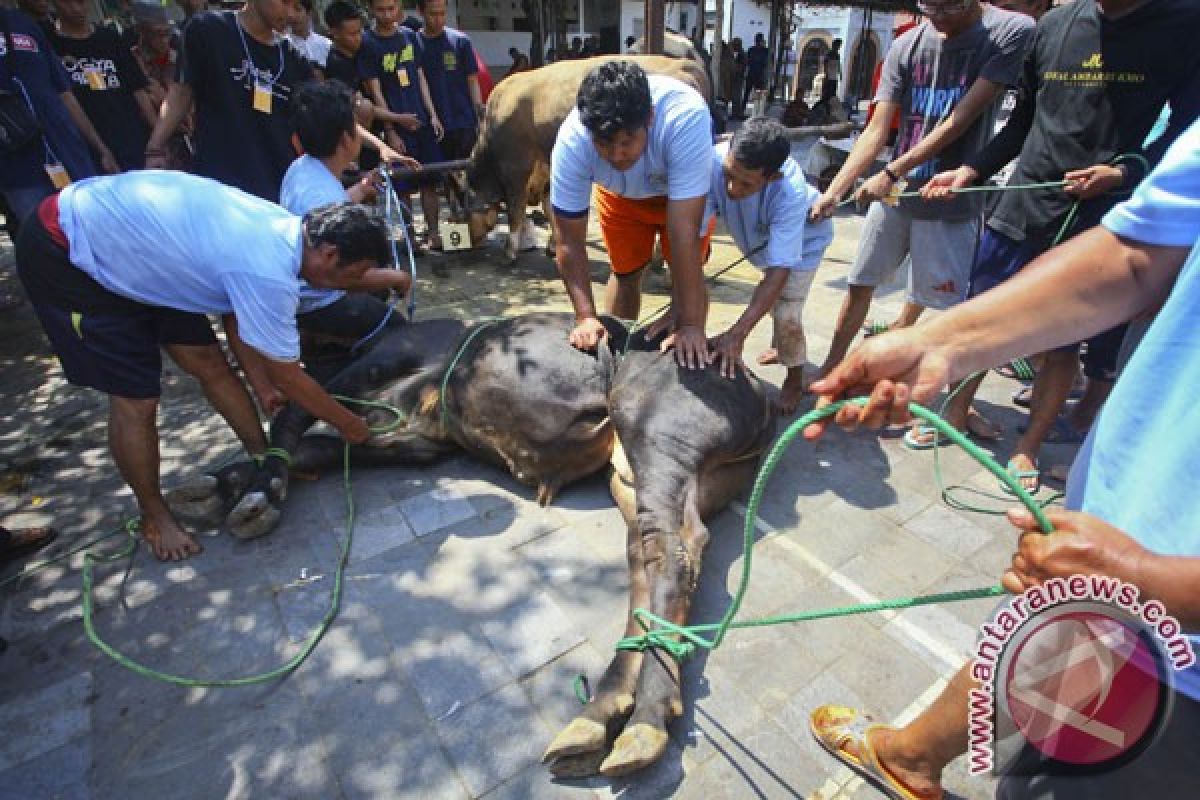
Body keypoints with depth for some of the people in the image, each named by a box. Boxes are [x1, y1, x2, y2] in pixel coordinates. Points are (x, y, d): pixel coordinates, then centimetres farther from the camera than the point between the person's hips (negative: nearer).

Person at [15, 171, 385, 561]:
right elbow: (288, 378, -22)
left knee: (210, 364, 6)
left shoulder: (281, 225, -8)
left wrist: (262, 386, 9)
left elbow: (237, 315, 5)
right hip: (64, 255, -8)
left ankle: (265, 459, 22)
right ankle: (153, 514, 17)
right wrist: (349, 424, -8)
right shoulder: (268, 272, -35)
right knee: (136, 399, -5)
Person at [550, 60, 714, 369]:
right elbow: (569, 240, -29)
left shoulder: (686, 116, -44)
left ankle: (691, 355, 8)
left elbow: (684, 230, -45)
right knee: (625, 271, 5)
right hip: (619, 193, 2)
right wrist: (586, 317, -36)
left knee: (687, 271, -11)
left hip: (685, 190, -1)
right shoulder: (572, 140, -37)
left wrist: (691, 324, -44)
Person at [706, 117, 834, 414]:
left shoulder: (790, 192, -43)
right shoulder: (714, 162, -38)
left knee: (786, 313, -14)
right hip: (760, 239, 4)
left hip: (804, 236, -4)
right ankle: (780, 348, 51)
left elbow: (779, 271, -43)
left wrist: (736, 334, -51)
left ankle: (795, 379, 15)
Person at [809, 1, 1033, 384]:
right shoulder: (906, 46, 0)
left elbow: (959, 122, -15)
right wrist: (833, 191, -16)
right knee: (860, 283, 8)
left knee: (942, 301, 4)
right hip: (893, 191, 3)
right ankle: (830, 367, 21)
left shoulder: (1012, 31, -9)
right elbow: (876, 130, -5)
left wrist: (891, 173, -19)